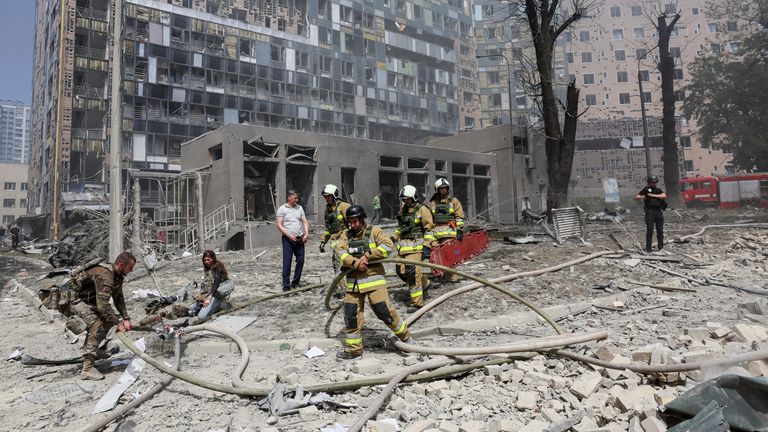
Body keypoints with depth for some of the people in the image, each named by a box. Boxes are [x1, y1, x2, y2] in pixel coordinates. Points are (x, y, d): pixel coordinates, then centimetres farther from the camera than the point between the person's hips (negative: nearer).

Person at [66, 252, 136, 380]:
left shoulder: (117, 275, 1)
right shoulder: (105, 275, -30)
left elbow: (119, 298, 7)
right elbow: (103, 305, -34)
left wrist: (126, 319, -3)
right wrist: (118, 323, -29)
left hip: (87, 299, 10)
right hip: (73, 299, -10)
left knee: (108, 319, 10)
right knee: (96, 325, -24)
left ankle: (93, 349, 20)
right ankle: (87, 369, -23)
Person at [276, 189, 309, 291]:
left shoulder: (300, 208, 12)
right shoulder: (282, 209, -1)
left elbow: (305, 222, 9)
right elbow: (279, 225, -6)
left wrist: (306, 234, -6)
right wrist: (289, 235, -15)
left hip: (299, 239, 5)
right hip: (288, 239, -4)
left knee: (301, 260, 6)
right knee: (287, 262, -5)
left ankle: (295, 283, 20)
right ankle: (286, 286, -1)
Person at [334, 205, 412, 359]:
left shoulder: (374, 231, 1)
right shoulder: (345, 234, 11)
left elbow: (388, 246, -12)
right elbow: (340, 252, -3)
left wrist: (367, 255, -16)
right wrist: (355, 262, -19)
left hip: (373, 278, -4)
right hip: (353, 281, 4)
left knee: (385, 311, -6)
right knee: (351, 316, 6)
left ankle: (405, 336, 17)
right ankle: (353, 349, 21)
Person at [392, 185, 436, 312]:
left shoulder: (422, 210, -6)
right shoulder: (403, 210, 16)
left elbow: (429, 229, -9)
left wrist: (427, 247, -15)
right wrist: (394, 238, 24)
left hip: (416, 245, -7)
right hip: (404, 245, 8)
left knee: (412, 272, -15)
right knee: (401, 271, 6)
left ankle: (417, 302, -5)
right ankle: (425, 283, 31)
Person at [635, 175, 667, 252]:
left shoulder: (659, 190, 17)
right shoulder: (646, 189, 7)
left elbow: (664, 196, -3)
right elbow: (636, 197, 4)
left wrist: (653, 195, -8)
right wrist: (641, 197, -17)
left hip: (658, 211, 4)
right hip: (650, 211, -4)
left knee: (660, 230, 5)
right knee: (650, 230, -8)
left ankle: (661, 247, 14)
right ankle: (648, 247, -5)